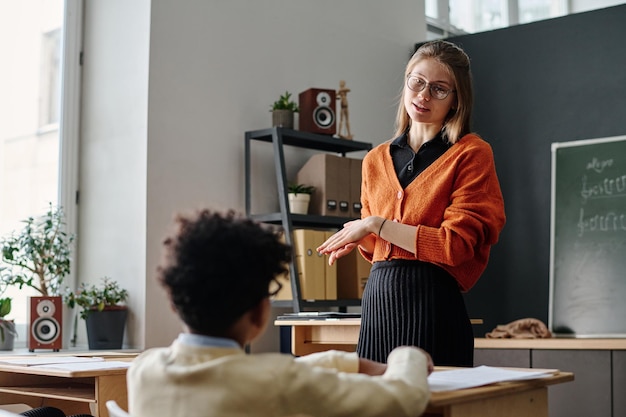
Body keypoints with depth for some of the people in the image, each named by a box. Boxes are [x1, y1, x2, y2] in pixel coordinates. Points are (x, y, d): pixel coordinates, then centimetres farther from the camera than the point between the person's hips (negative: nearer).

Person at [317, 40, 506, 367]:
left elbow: (456, 244, -12)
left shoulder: (471, 154, -2)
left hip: (433, 301, -5)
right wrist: (357, 240, 2)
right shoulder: (376, 160, 14)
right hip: (377, 300, 5)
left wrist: (378, 225, -11)